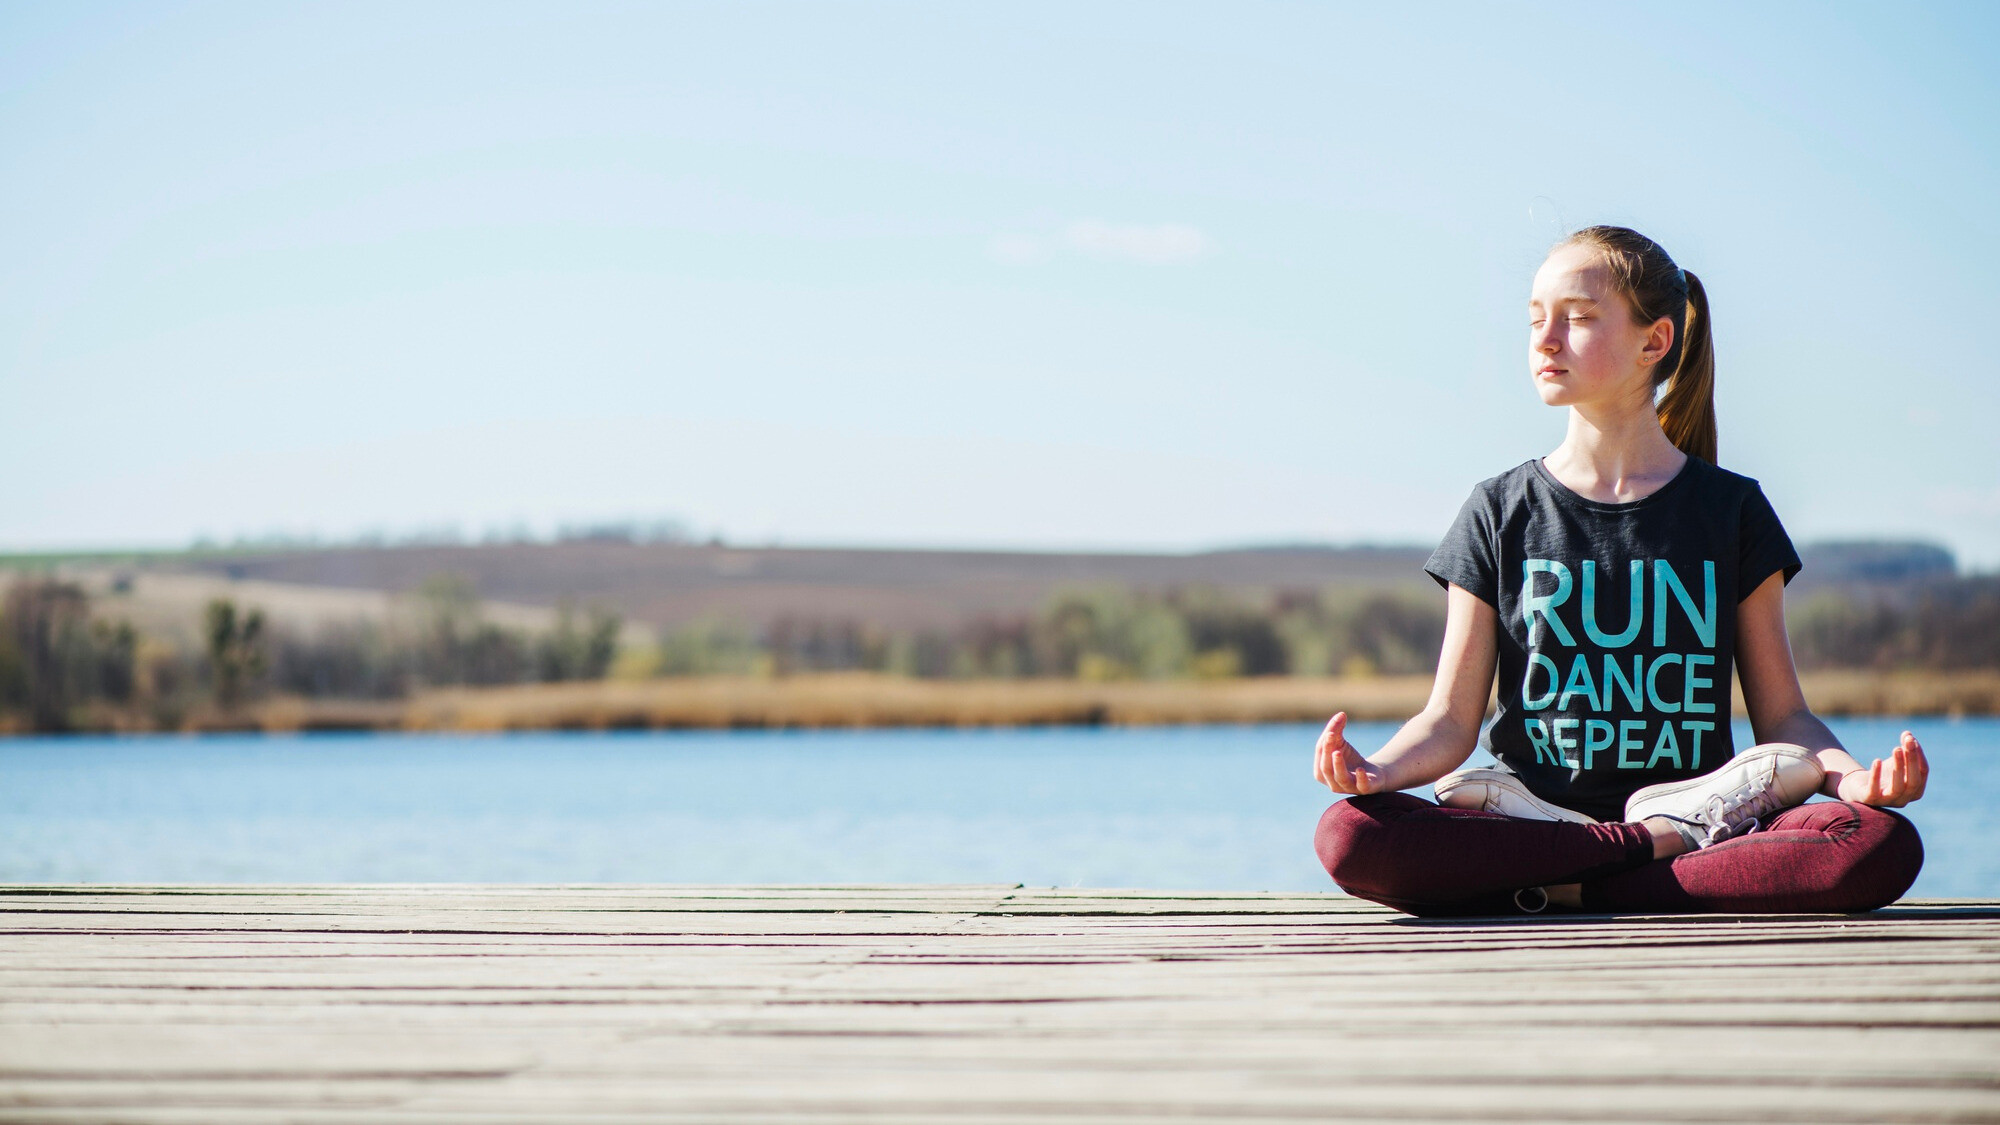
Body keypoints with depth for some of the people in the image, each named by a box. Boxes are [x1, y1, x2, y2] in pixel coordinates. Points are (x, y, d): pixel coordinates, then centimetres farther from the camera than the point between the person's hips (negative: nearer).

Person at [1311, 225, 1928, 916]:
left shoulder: (1731, 510, 10)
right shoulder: (1500, 513, 10)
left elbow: (1783, 714, 8)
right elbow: (1451, 721, 5)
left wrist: (1849, 775, -14)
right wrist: (1378, 770, -18)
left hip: (1697, 810, 0)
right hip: (1531, 814, 0)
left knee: (1884, 846, -31)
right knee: (1348, 838, -32)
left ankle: (1564, 890, -23)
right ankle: (1660, 842, -21)